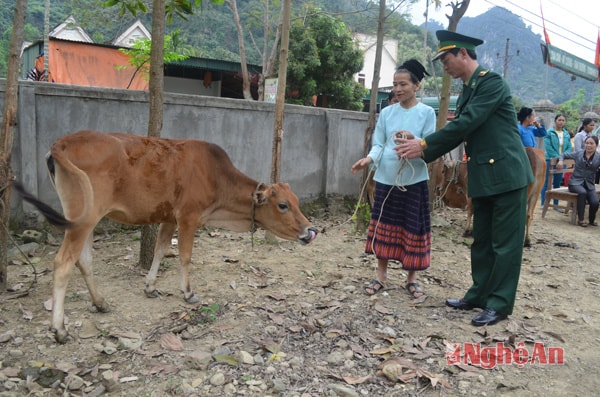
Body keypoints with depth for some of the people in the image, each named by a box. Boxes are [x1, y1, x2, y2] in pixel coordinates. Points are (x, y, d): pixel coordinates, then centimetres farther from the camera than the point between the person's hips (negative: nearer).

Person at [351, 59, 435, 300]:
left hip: (414, 181, -2)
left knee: (413, 229, 4)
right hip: (386, 179, 3)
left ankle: (411, 279, 19)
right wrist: (368, 159, -16)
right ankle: (381, 276, 21)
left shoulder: (427, 113, 0)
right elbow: (378, 145, 4)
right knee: (384, 228, 8)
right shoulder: (386, 113, 7)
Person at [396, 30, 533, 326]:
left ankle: (500, 304, 10)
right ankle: (479, 295, 26)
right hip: (483, 177, 9)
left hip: (506, 174, -9)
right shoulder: (467, 91, 14)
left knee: (505, 242, 0)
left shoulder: (491, 82, -12)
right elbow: (460, 131, 13)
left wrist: (424, 144, -16)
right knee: (482, 241, 14)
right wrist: (423, 151, 4)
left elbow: (467, 123, -20)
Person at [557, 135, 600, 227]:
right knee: (583, 192, -34)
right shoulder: (578, 153, 6)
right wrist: (560, 160, -6)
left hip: (589, 184, 1)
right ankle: (580, 219, -20)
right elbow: (563, 154, 14)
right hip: (576, 182, -1)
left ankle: (592, 219, 10)